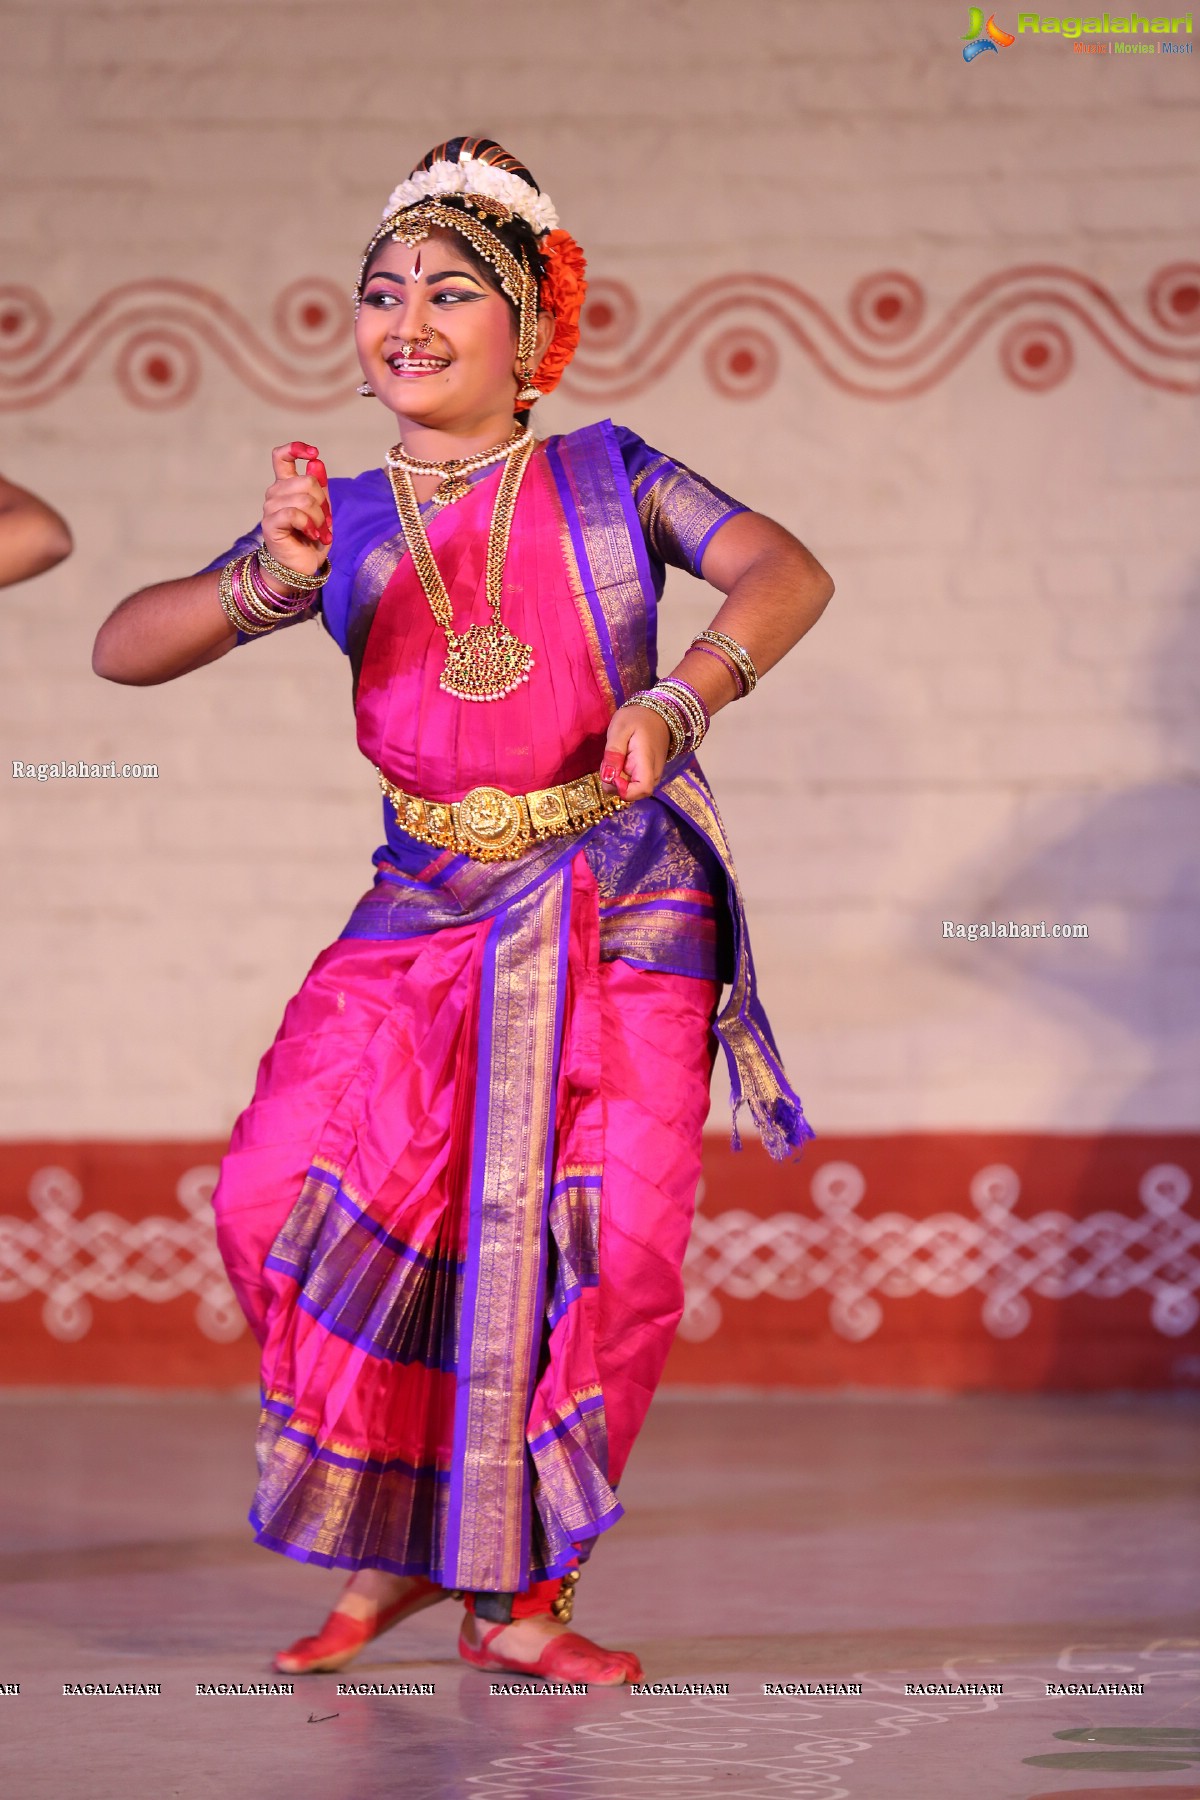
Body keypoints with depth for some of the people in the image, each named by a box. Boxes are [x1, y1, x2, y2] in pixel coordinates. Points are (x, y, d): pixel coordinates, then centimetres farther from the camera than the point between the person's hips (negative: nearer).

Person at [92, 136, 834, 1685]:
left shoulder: (605, 478, 1)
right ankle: (393, 1548, 7)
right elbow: (122, 649, 1)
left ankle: (520, 1594, 6)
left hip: (628, 915, -2)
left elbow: (787, 574, -12)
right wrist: (270, 584, -19)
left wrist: (679, 697, -30)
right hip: (426, 916, 2)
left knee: (612, 1248, -13)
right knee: (283, 1199, -14)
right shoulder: (347, 526, 7)